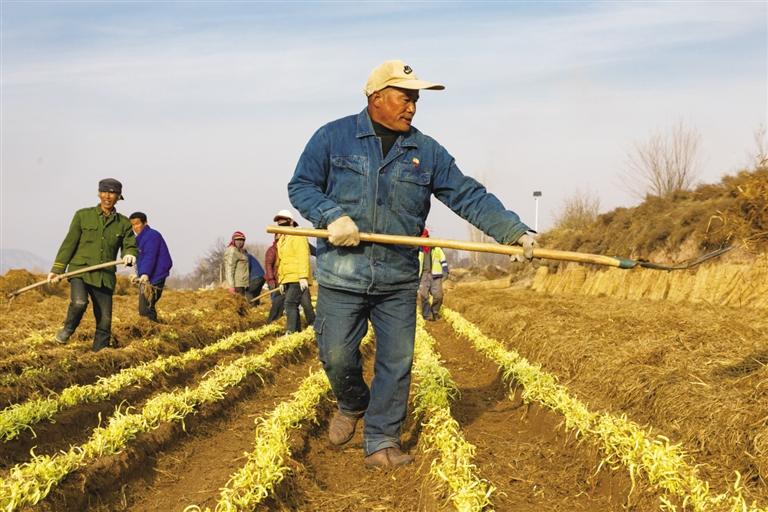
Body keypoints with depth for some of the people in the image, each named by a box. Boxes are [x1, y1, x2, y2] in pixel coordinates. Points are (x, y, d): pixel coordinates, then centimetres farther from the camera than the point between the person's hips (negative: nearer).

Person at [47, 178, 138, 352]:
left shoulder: (124, 223, 10)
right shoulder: (83, 215, 5)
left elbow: (130, 246, 7)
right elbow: (69, 243, 5)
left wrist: (129, 255, -19)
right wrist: (57, 269, 1)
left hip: (105, 275, 2)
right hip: (80, 270, -2)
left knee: (104, 319, 0)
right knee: (79, 302, -28)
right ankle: (68, 329, 2)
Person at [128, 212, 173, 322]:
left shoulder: (152, 236, -13)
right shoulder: (141, 238, 20)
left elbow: (150, 257, -27)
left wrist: (145, 274, -39)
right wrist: (138, 274, 36)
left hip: (153, 280, -11)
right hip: (146, 280, 11)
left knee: (145, 310, -14)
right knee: (148, 309, 14)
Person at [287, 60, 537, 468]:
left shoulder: (427, 152, 7)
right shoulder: (334, 137, 2)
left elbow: (470, 197, 3)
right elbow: (301, 185, 3)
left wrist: (514, 231, -8)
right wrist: (332, 216, -16)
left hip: (399, 280, 2)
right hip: (341, 274, -2)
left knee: (397, 361, 2)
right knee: (337, 355, 1)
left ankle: (381, 441, 16)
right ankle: (352, 404, 33)